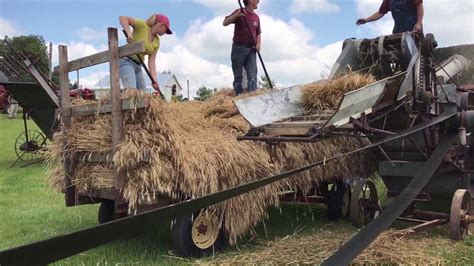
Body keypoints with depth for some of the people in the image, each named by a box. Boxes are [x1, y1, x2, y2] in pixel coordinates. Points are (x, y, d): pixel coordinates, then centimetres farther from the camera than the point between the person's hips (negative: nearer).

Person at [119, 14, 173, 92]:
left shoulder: (156, 42, 9)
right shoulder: (143, 25, -8)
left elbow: (151, 61, 2)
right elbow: (123, 18, -15)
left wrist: (154, 79, -9)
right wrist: (129, 33, -30)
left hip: (138, 66, 8)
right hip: (126, 61, -8)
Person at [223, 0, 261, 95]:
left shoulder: (256, 17, 11)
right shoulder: (239, 12, -2)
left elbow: (258, 33, 19)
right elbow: (225, 23, -10)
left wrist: (258, 44, 0)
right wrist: (236, 15, -25)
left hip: (251, 49, 4)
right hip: (239, 48, -4)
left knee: (252, 75, -4)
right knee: (238, 76, 3)